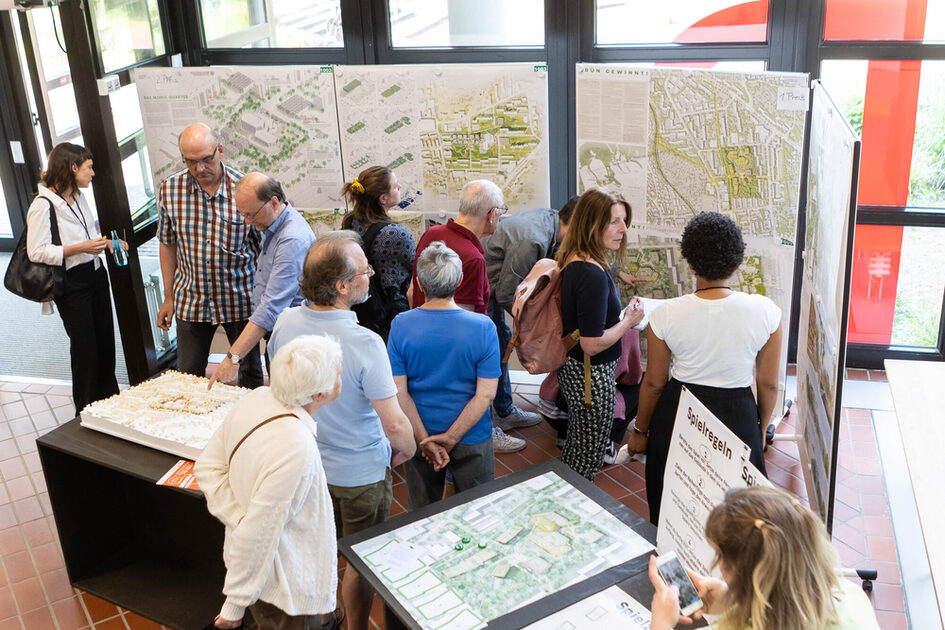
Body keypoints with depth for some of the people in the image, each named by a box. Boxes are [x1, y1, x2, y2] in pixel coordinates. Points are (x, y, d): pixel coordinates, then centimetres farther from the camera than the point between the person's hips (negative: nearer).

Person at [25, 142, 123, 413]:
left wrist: (105, 242, 6)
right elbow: (36, 252, -21)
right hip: (71, 286, -8)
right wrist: (80, 248, -26)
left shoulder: (78, 197, 9)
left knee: (105, 343, 14)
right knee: (85, 350, 1)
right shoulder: (43, 204, -17)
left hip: (95, 275, 8)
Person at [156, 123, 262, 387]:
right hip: (191, 301, 2)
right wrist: (169, 297, 8)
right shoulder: (169, 190, -5)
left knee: (251, 373, 12)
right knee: (188, 378, 9)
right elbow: (167, 244, 7)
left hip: (240, 300, -2)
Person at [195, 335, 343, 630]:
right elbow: (257, 535, -29)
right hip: (288, 587, -7)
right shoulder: (296, 450, -37)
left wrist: (238, 517, -10)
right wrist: (234, 604, -17)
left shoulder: (255, 398, -13)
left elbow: (207, 467, -2)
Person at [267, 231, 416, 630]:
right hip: (360, 473, -5)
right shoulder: (365, 343, -32)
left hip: (306, 461, 6)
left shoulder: (285, 323, -14)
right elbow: (394, 423, -26)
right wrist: (407, 449, -4)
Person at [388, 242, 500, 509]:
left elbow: (399, 392, -15)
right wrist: (451, 438, -15)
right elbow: (486, 394, -19)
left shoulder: (401, 326, -15)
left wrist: (425, 439, -11)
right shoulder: (483, 328, -19)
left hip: (419, 436, 2)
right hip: (472, 440, -1)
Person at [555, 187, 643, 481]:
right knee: (589, 455, 9)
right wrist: (629, 320, -14)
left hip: (571, 368, 10)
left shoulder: (572, 261, -1)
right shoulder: (593, 274, -30)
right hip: (592, 376, -10)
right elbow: (593, 344, -30)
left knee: (576, 445, 27)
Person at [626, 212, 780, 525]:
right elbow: (769, 385, -5)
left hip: (677, 415, 0)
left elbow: (654, 384, -5)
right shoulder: (765, 312, -15)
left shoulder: (666, 315, -16)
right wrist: (761, 429, 13)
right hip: (738, 417, 0)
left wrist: (640, 430, 11)